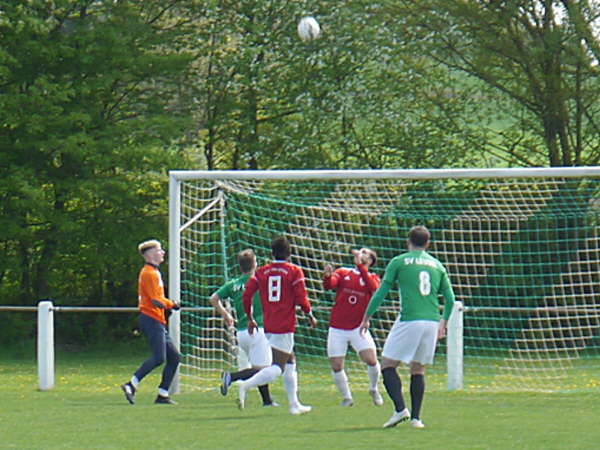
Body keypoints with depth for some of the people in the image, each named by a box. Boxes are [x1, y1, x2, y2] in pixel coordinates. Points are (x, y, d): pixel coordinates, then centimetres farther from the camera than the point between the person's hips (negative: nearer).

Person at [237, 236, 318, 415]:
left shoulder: (261, 272, 7)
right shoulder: (294, 271, -4)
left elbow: (246, 295, 0)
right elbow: (301, 299, -10)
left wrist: (250, 318, 12)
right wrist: (310, 316, 7)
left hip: (268, 325, 6)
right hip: (285, 326, -6)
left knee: (290, 362, 19)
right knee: (278, 368, -9)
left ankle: (294, 404, 19)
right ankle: (246, 385, -30)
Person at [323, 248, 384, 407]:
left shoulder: (372, 277, 5)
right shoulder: (343, 273, 8)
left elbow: (373, 287, -19)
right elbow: (329, 285, -10)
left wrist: (360, 266, -24)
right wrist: (327, 276, -33)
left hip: (358, 328, -1)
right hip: (337, 329, 1)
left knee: (371, 360, -14)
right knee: (336, 367, -3)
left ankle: (374, 389, 13)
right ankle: (346, 397, 18)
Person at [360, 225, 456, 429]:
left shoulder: (399, 262, 3)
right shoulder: (437, 265, 14)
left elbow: (381, 292, 1)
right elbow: (450, 299, 14)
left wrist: (366, 318, 10)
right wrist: (443, 322, 29)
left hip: (409, 321, -4)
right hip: (432, 322, 4)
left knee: (388, 365, 2)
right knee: (418, 369, 12)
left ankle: (400, 409, -15)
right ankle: (416, 417, 6)